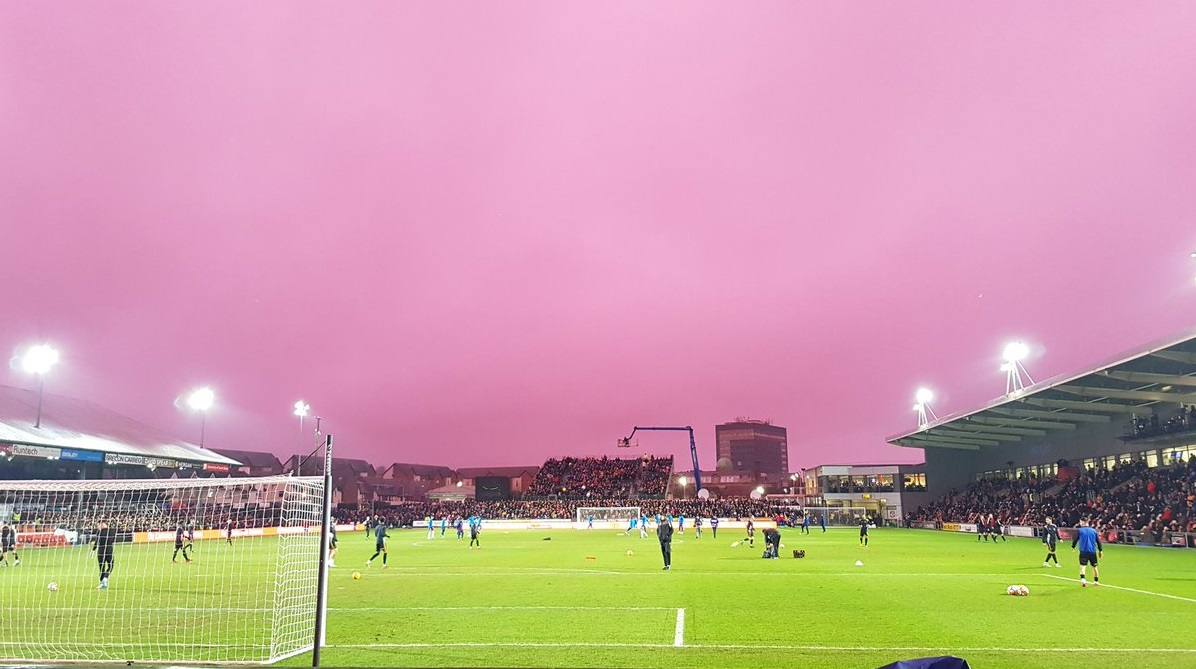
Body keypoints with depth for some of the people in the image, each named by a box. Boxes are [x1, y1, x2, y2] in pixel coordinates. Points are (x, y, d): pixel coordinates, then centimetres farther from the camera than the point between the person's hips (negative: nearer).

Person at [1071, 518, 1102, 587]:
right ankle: (1096, 581, 28)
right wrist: (1100, 551, 17)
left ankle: (1083, 579, -25)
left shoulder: (1079, 530, -1)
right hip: (1093, 551, 3)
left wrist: (1073, 547, 19)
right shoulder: (1094, 531, 8)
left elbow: (1075, 539, 1)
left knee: (1082, 566, -6)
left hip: (1083, 551, -3)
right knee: (1094, 566, 18)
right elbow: (1098, 541, 9)